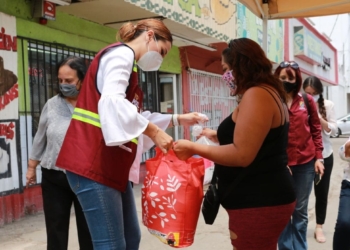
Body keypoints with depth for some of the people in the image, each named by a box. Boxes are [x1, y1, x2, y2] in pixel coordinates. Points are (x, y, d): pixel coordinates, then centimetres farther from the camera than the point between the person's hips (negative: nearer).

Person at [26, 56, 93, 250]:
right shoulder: (51, 105, 3)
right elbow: (40, 138, 13)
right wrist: (31, 166, 17)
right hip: (54, 178, 3)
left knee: (87, 229, 10)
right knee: (56, 230, 9)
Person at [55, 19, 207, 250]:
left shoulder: (126, 61, 24)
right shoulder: (121, 53, -7)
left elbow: (134, 116, 26)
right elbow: (111, 102, -26)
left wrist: (177, 120, 21)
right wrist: (153, 131, -24)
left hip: (111, 164, 11)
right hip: (93, 161, -11)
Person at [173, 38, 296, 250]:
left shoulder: (256, 94, -18)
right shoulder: (267, 92, 15)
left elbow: (242, 155, -24)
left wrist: (194, 148, -15)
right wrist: (218, 136, 20)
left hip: (258, 202, -11)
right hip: (263, 197, 11)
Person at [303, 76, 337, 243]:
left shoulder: (327, 105, -3)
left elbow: (333, 130, -6)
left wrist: (318, 116, -18)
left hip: (324, 155, 2)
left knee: (322, 193, 9)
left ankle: (319, 227, 21)